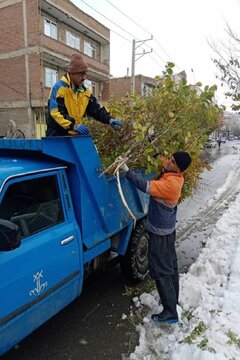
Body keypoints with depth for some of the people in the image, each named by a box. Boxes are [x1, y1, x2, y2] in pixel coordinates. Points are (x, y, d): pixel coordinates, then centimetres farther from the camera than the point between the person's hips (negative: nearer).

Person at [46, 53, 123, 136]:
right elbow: (56, 113, -21)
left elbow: (96, 109, 13)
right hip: (57, 136, -7)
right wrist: (74, 125, -31)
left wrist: (109, 119, -4)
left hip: (75, 136, 7)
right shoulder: (59, 87, -11)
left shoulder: (85, 92, 10)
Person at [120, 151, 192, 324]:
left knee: (161, 271, 0)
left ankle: (170, 312, 11)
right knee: (170, 264, 21)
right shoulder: (173, 178, 1)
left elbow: (146, 186, -31)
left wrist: (126, 170, -25)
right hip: (167, 229, 10)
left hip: (160, 232, -10)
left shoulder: (171, 183, -27)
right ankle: (173, 299, 39)